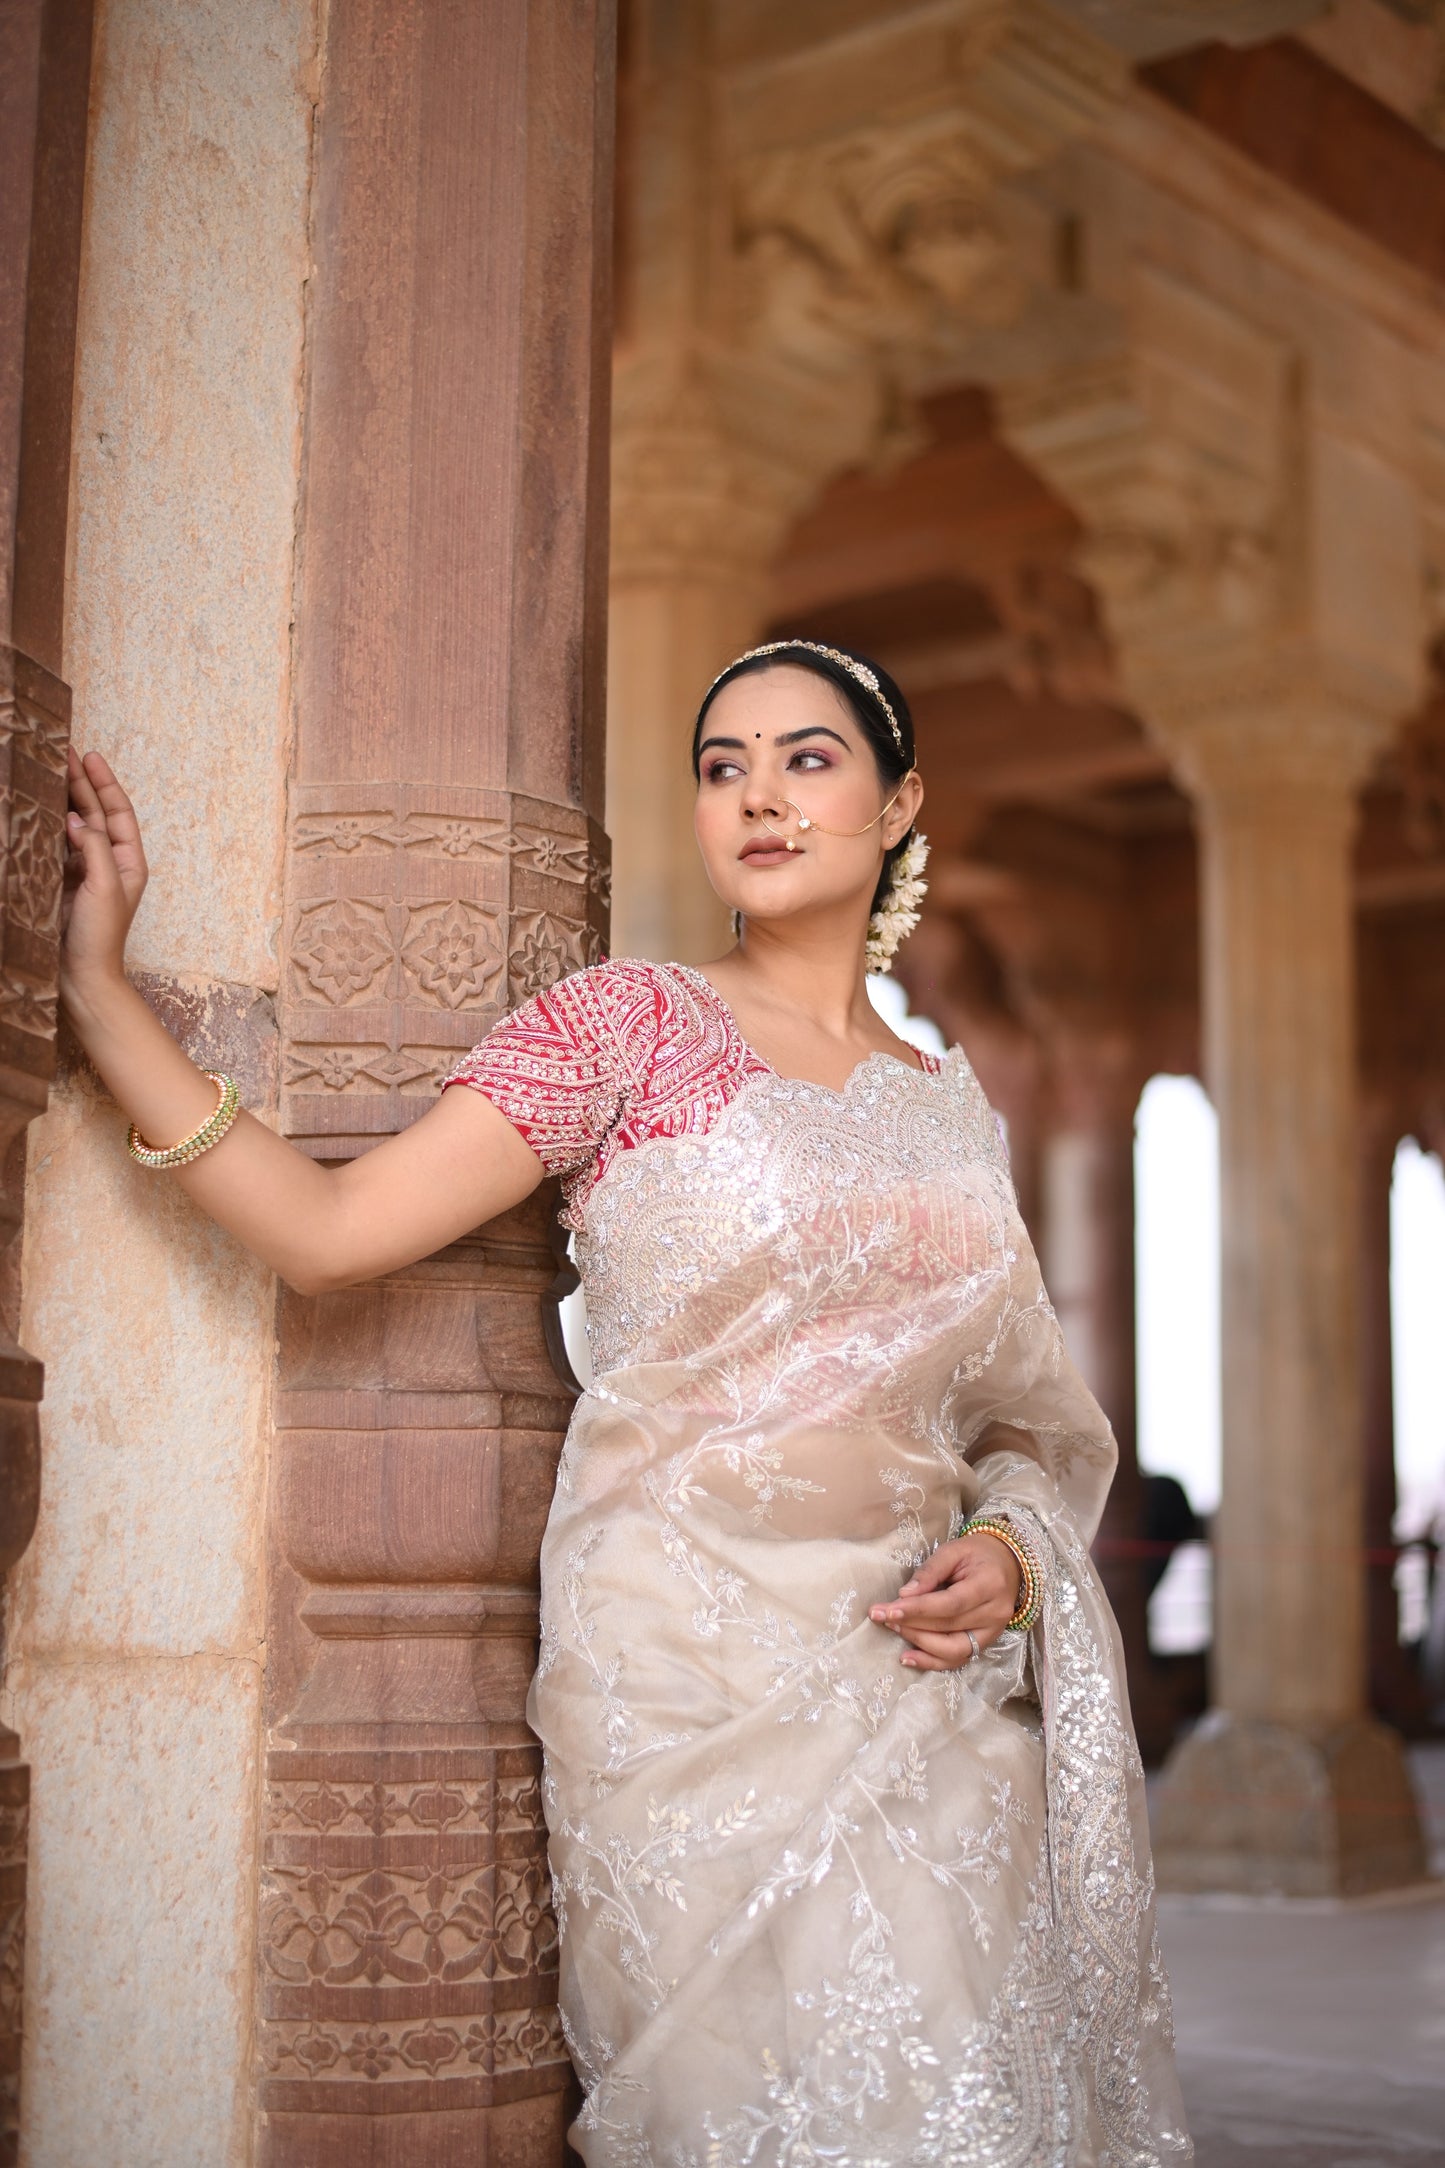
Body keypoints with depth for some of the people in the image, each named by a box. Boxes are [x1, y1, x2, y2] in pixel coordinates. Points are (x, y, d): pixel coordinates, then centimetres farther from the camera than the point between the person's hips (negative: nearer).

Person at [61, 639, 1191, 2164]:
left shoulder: (949, 1104, 13)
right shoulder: (632, 1024, -1)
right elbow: (325, 1231, -8)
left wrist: (1007, 1552, -2)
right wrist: (97, 981, -11)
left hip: (918, 1668, 4)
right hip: (688, 1660, -4)